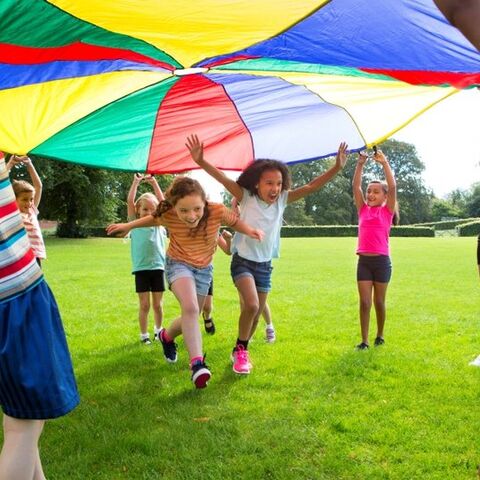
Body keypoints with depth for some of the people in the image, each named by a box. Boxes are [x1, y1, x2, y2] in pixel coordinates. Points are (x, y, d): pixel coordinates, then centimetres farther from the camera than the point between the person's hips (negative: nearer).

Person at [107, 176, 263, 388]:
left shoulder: (217, 211, -30)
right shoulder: (168, 216, -27)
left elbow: (234, 221, -9)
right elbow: (153, 219, -3)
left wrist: (249, 230, -27)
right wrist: (128, 226, 1)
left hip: (204, 268, 3)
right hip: (179, 264, -3)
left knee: (190, 318, 14)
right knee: (190, 309, -29)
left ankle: (167, 336, 45)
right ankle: (197, 362, -25)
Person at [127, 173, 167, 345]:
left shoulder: (159, 223, 8)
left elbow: (163, 202, 0)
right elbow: (130, 201, -3)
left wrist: (154, 183, -4)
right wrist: (136, 182, -4)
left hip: (158, 267, 2)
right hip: (141, 268, -1)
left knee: (157, 304, 9)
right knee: (144, 305, 2)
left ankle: (158, 330, 28)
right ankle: (144, 334, 15)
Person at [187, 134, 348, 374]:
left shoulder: (282, 200, -2)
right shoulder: (246, 197, -11)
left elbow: (311, 187, -6)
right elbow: (224, 179, -24)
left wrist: (337, 168, -16)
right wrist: (201, 161, -39)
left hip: (265, 265, 5)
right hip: (243, 261, -5)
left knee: (255, 314, 12)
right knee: (251, 306, -23)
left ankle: (240, 352, 34)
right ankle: (241, 350, 0)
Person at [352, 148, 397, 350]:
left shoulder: (387, 211, 1)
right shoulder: (363, 209, 8)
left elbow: (392, 187, -10)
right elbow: (355, 186, 2)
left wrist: (384, 163, -11)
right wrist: (360, 164, -5)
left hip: (381, 261, -2)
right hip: (363, 261, 2)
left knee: (379, 301, 9)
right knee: (364, 302, 0)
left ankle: (380, 336, 27)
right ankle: (364, 340, 6)